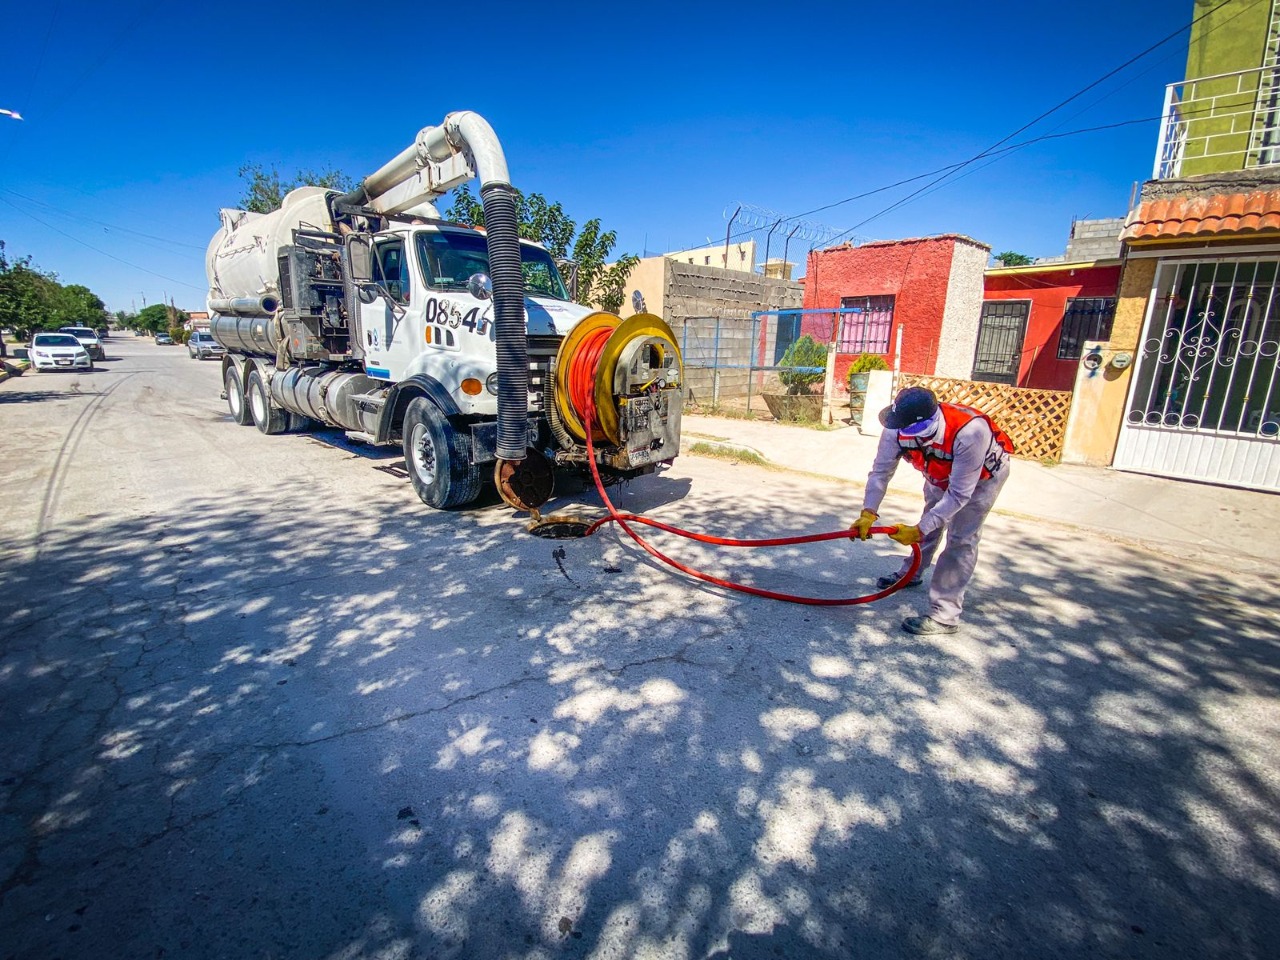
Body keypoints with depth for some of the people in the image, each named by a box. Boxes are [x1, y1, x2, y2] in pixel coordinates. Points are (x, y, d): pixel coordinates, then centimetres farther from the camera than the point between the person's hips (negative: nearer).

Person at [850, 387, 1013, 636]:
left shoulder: (969, 433, -45)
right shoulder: (897, 430, -33)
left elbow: (958, 495, -38)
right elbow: (881, 471, -23)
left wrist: (918, 530, -37)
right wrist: (868, 513, -34)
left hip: (984, 473, -5)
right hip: (942, 472, 5)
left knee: (961, 539, -10)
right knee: (931, 520, 21)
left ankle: (944, 616, -3)